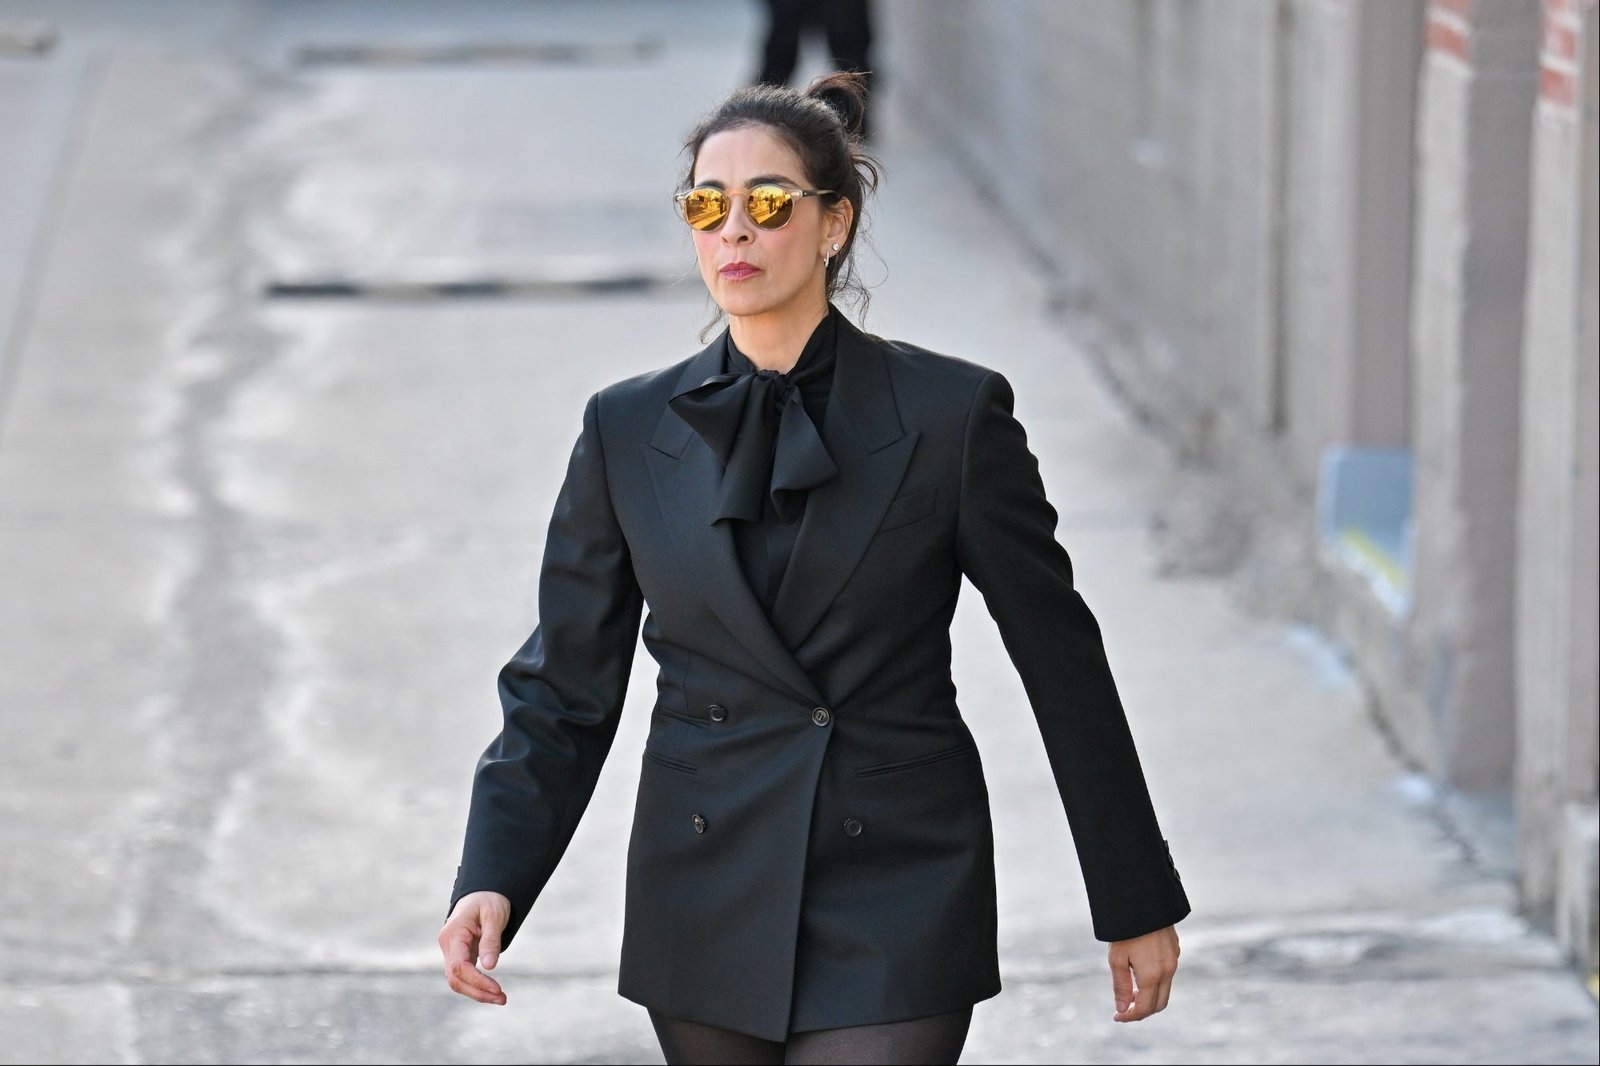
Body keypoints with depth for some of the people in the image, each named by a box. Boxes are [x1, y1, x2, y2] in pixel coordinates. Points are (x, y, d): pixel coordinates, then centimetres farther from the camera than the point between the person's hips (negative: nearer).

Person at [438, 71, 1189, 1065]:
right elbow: (565, 684, 7)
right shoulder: (630, 429, 5)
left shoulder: (950, 413, -3)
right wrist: (493, 880, -8)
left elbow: (1061, 658, 3)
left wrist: (1136, 905, 6)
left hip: (894, 908, -3)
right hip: (707, 902, 3)